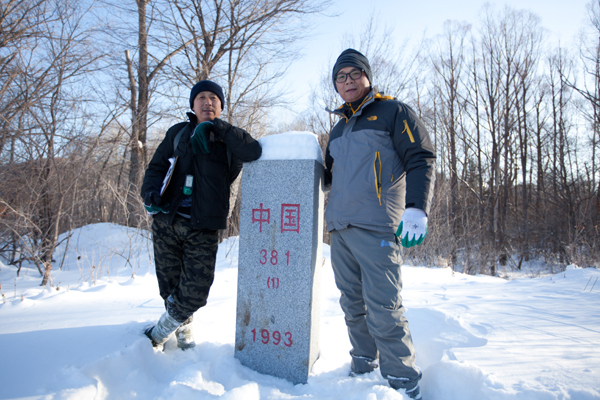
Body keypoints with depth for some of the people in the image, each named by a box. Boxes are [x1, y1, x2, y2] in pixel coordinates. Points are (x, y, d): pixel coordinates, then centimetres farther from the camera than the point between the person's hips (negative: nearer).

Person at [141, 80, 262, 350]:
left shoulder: (229, 140, 5)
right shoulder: (178, 133, 12)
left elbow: (254, 151, -16)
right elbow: (157, 167, 15)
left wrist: (215, 128, -17)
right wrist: (151, 192, -6)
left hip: (203, 229, -2)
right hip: (166, 222, 2)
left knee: (195, 291, -5)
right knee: (170, 286, 10)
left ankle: (159, 333, 23)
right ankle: (184, 329, 38)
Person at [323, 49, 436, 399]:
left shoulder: (393, 112, 3)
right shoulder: (339, 129, 24)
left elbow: (422, 159, -7)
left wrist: (417, 208, -19)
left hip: (376, 228, -7)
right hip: (340, 229, 7)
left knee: (383, 312, -8)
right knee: (353, 306, 13)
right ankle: (363, 368, 29)